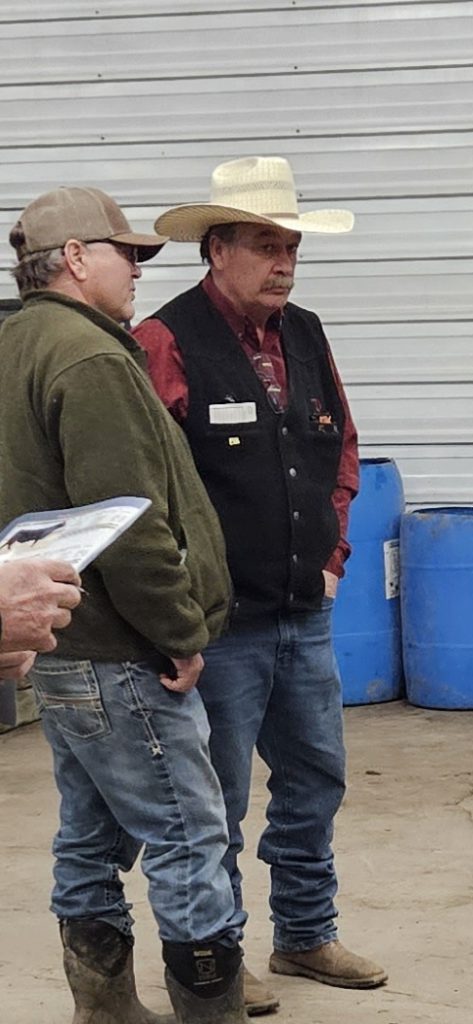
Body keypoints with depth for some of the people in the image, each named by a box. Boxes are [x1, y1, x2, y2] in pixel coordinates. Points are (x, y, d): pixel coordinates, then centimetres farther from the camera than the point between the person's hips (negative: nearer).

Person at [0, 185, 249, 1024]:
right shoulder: (89, 357, -18)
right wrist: (183, 633, -14)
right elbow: (130, 524, -23)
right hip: (119, 660, -10)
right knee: (188, 843, -3)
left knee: (91, 842, 15)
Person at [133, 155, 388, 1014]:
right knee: (217, 802, 4)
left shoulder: (305, 336, 8)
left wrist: (331, 553, 13)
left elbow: (340, 451, 20)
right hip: (220, 624, -7)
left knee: (315, 777, 17)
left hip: (305, 617, 7)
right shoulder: (167, 342, -15)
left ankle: (305, 935, 34)